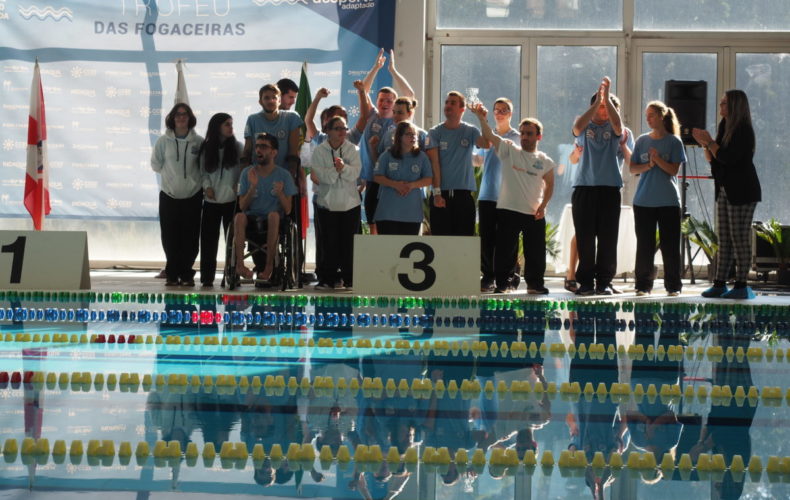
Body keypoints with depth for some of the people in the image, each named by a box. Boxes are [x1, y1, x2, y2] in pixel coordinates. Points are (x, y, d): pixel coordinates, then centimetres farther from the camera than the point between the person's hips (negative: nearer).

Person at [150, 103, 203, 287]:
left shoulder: (199, 142, -1)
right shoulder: (164, 141, 1)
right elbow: (156, 164, 10)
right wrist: (171, 174, 4)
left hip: (192, 197, -1)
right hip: (169, 196, 1)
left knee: (190, 238, 1)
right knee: (170, 238, 2)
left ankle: (187, 274, 10)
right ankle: (172, 274, 11)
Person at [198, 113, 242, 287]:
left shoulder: (237, 147, 2)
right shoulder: (206, 148, 7)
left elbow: (244, 170, 3)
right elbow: (203, 171, 9)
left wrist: (239, 187, -11)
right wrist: (207, 186, -7)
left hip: (232, 200, -2)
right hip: (211, 201, 2)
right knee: (208, 240, 1)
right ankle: (207, 277, 6)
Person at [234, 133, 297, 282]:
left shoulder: (284, 175, 1)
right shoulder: (247, 173, 5)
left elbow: (287, 210, -3)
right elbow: (242, 206, 0)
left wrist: (280, 193, -22)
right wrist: (253, 186, -15)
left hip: (273, 220, -1)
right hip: (252, 217, 1)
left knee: (274, 215, -37)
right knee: (239, 216, -33)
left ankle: (269, 265, -32)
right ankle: (239, 263, -33)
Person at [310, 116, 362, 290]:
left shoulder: (352, 150, 4)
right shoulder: (319, 151, 1)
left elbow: (355, 172, -9)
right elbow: (319, 174, -11)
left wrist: (343, 168, -27)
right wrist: (335, 170, -24)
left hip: (350, 203, 1)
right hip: (327, 202, -1)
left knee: (349, 243, 0)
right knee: (330, 243, -1)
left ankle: (349, 279, 6)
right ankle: (328, 278, 5)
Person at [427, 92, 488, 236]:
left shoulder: (470, 131, 7)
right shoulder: (435, 132, 4)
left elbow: (486, 144, -13)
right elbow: (434, 163, -4)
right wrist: (437, 193, -12)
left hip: (464, 193, 1)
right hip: (441, 193, -1)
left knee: (465, 236, 0)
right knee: (440, 237, -2)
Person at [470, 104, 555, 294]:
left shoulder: (545, 161, 7)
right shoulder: (509, 151, 2)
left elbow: (549, 184, 15)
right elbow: (489, 136, -10)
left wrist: (543, 205, 1)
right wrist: (481, 118, -27)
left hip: (534, 214, 2)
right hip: (508, 210, -2)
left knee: (535, 252, 6)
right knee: (505, 250, 0)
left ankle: (535, 283, 19)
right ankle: (501, 284, 10)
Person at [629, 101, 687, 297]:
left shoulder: (674, 141, 0)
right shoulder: (642, 141, 9)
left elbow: (674, 170, -5)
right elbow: (632, 168, 7)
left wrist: (657, 159, -19)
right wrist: (647, 166, -12)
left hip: (668, 201, -2)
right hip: (643, 200, 3)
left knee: (670, 246, -1)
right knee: (644, 246, 3)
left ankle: (673, 286, 6)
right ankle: (643, 285, 8)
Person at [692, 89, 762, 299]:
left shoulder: (743, 130, -12)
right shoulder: (726, 128, 14)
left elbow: (728, 157, -21)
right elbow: (713, 160, 18)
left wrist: (709, 141, -12)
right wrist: (704, 144, 2)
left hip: (741, 192, -9)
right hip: (725, 191, 9)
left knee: (740, 239, -7)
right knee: (724, 240, 7)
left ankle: (741, 285, -6)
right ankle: (720, 284, 7)